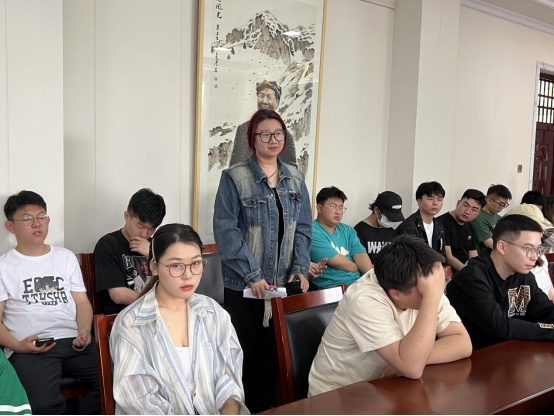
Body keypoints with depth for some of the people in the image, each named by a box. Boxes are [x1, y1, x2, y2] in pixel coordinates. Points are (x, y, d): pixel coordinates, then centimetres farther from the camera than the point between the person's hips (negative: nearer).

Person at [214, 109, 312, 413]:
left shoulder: (295, 179, 9)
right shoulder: (234, 178, -7)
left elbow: (303, 228, 9)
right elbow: (226, 230, -13)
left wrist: (300, 269, -4)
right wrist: (252, 275, -17)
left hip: (285, 284, 4)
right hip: (244, 285, -4)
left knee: (274, 352, 11)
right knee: (242, 354, 6)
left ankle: (265, 407, 27)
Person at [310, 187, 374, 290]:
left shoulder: (348, 230, 16)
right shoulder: (313, 233, -8)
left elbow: (361, 256, 2)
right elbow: (338, 262, -12)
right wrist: (362, 269, 4)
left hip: (358, 282, 6)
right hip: (333, 287, -6)